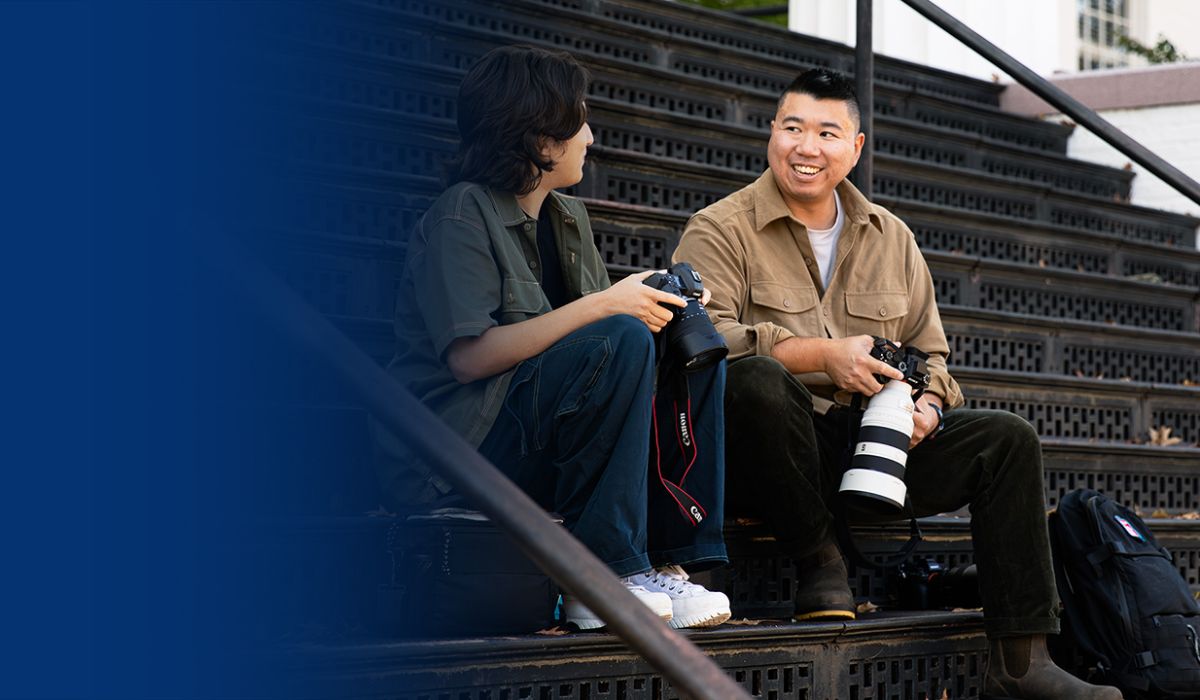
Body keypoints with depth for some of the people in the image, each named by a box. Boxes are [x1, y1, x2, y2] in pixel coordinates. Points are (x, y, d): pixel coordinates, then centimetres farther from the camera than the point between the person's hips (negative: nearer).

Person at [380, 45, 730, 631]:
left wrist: (656, 305, -10)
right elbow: (470, 356, -21)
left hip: (544, 441, 8)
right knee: (621, 342, -28)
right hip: (457, 445, -8)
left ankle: (671, 560, -13)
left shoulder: (569, 218, 17)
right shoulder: (461, 216, -9)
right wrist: (601, 306, -22)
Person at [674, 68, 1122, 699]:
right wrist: (821, 355, -24)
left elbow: (928, 351, 20)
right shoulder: (719, 231, 0)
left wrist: (927, 405, -4)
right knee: (757, 379, -38)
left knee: (1007, 438, -13)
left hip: (869, 446, 5)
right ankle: (817, 556, -16)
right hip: (768, 462, -5)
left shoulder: (891, 238, 18)